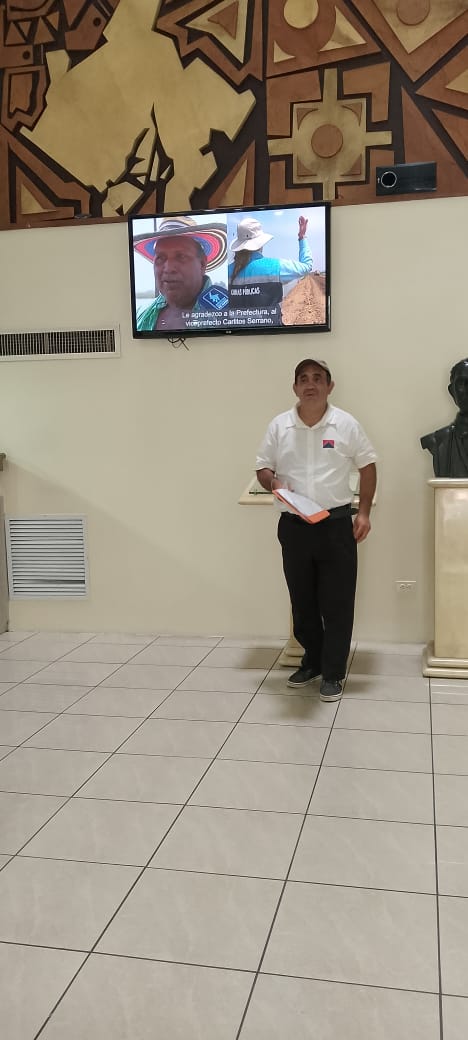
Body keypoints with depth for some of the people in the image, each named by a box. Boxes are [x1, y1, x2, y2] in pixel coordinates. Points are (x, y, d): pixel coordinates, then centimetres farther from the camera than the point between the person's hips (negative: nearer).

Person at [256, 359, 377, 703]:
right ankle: (313, 660, 32)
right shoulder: (279, 426, 1)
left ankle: (333, 672, 15)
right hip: (293, 526, 2)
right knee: (302, 600, 14)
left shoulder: (346, 425, -3)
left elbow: (367, 466, 4)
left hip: (336, 524, -2)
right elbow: (263, 468, 8)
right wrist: (273, 484, -15)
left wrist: (364, 512, -2)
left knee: (337, 602, 2)